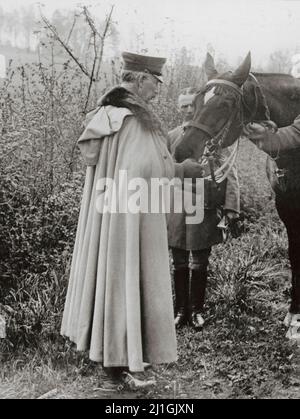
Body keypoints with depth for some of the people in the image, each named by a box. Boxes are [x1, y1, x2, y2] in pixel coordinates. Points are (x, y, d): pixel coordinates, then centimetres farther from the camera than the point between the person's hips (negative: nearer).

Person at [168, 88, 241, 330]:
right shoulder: (171, 137, 7)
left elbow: (229, 172, -6)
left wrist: (230, 207, -14)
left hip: (205, 208, -2)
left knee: (200, 264, 7)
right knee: (180, 264, 9)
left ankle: (197, 310, 22)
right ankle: (181, 310, 22)